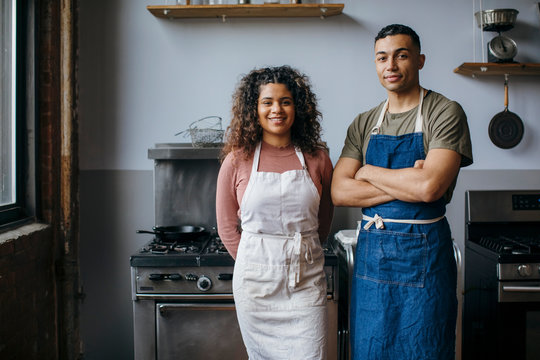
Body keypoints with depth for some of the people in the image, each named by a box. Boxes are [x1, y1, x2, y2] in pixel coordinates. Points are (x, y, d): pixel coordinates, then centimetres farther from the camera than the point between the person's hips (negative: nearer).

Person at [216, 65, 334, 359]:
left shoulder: (317, 159, 1)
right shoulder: (238, 160, -2)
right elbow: (227, 227, 6)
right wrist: (254, 264, 4)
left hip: (306, 280, 1)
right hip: (256, 281, 0)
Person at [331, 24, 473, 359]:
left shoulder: (446, 113, -6)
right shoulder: (363, 124, 8)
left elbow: (430, 187, -20)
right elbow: (340, 192, -2)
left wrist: (368, 172, -7)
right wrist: (407, 184, -13)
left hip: (423, 252, -4)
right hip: (371, 250, 5)